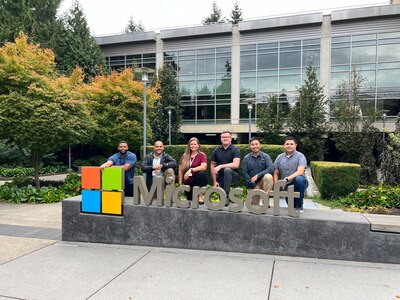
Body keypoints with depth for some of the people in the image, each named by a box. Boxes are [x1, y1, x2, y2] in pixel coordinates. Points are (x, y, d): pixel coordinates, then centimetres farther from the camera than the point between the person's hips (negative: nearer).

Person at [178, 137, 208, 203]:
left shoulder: (202, 155, -3)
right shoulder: (184, 156, 9)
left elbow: (204, 167, -21)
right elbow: (180, 170, 5)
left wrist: (191, 170, -30)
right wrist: (180, 184, -3)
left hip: (198, 181, -3)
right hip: (188, 183, 4)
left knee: (201, 173, -34)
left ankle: (200, 196, -22)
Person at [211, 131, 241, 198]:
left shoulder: (235, 150, -7)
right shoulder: (216, 150, 4)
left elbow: (236, 165, -22)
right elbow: (212, 167, 6)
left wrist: (220, 166, -27)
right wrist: (214, 182, 0)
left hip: (232, 176, -3)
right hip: (220, 178, 4)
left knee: (227, 170, -35)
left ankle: (226, 194, -27)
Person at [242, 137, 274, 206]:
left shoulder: (265, 156, -5)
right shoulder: (246, 158, -1)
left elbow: (271, 168, -20)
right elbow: (245, 173, -4)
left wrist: (257, 175, -26)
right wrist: (254, 185, -12)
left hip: (263, 181, -1)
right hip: (253, 184, 1)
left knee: (268, 176, -34)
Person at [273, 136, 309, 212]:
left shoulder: (300, 156, -10)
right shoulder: (280, 157, 4)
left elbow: (300, 172, -25)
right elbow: (276, 173, 5)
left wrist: (288, 178, -40)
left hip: (300, 183, -3)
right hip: (286, 185, 4)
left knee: (299, 179, -36)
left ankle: (299, 205, -18)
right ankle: (295, 206, 38)